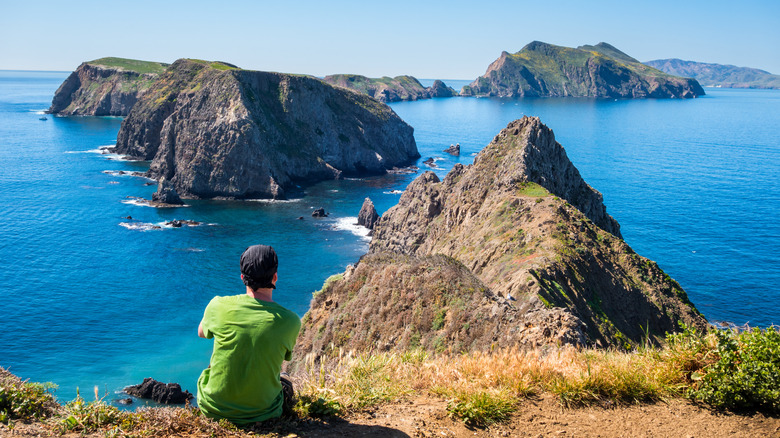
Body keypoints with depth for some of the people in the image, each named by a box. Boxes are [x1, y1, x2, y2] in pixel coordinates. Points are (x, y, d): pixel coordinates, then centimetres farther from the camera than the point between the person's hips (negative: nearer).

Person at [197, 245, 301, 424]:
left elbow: (201, 333, 8)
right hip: (262, 411, 0)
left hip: (214, 408, 1)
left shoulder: (219, 305, -16)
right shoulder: (291, 322, -17)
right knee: (287, 385, 32)